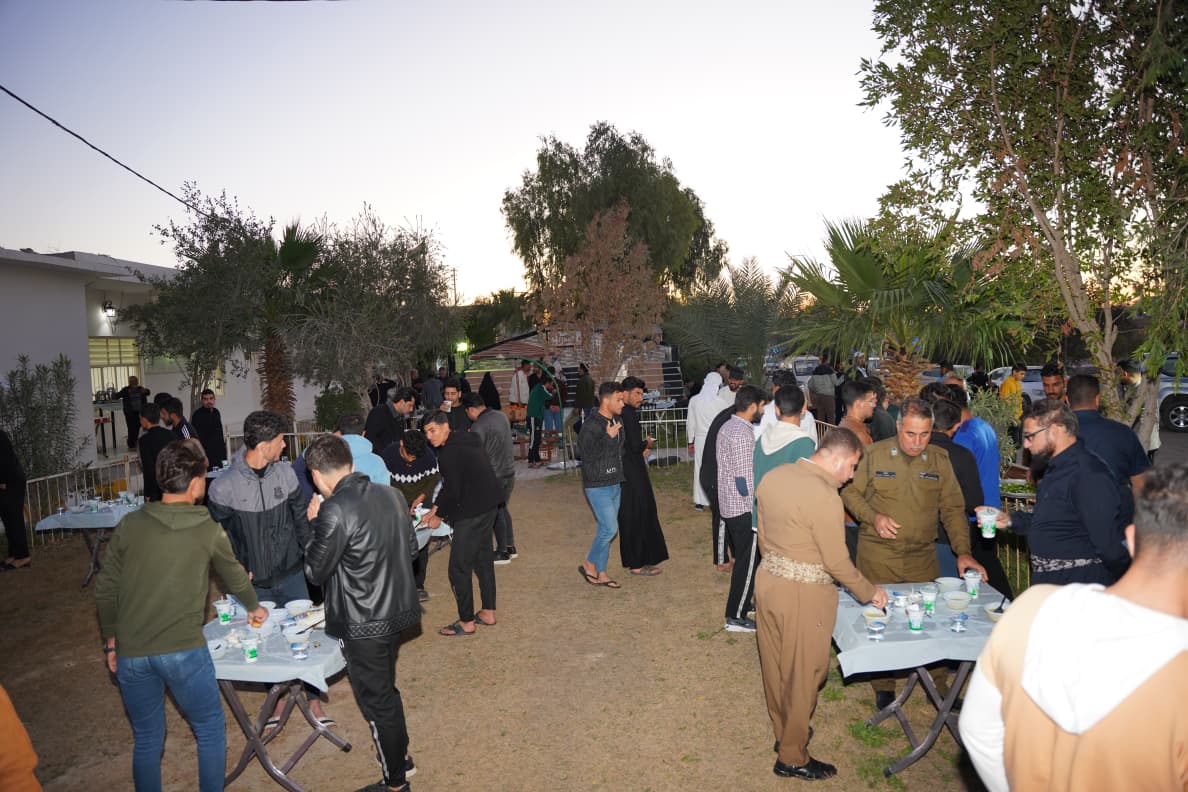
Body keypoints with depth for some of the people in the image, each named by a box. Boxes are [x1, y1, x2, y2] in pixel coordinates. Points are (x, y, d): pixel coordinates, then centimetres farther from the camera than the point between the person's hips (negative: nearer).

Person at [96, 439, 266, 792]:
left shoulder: (129, 524, 0)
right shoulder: (209, 530, -4)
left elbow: (104, 590, 5)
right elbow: (235, 577, 12)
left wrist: (111, 640, 19)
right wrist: (254, 607, 31)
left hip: (131, 653, 3)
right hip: (183, 650, -3)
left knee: (146, 740, 20)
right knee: (210, 731, 16)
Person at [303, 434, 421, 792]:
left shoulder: (335, 511, -24)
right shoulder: (392, 495, -3)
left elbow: (316, 571, -13)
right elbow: (410, 548, 8)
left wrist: (314, 524, -3)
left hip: (362, 625, -7)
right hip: (398, 611, 7)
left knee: (376, 701, 13)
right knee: (385, 690, 27)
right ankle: (401, 757, 45)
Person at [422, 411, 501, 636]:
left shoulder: (449, 452, -18)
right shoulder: (466, 441, 11)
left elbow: (453, 491, -18)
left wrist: (438, 516, -2)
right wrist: (434, 509, 14)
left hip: (471, 512, -10)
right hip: (489, 506, 10)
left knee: (459, 568, 0)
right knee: (483, 559, 19)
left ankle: (466, 622, 9)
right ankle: (488, 612, 30)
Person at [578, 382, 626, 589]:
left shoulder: (616, 422, 10)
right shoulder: (591, 425, -17)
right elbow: (589, 454, -25)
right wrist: (608, 436, -22)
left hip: (615, 484, 8)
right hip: (598, 486, -8)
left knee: (605, 529, 11)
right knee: (610, 528, -9)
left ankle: (600, 573, 20)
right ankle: (589, 564, 11)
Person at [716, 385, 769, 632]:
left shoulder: (728, 427, 10)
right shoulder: (742, 433, -21)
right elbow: (744, 478, -23)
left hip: (729, 504, 10)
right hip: (743, 508, -10)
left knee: (743, 558, 21)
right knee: (748, 562, 0)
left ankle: (742, 602, 34)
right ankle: (736, 617, 7)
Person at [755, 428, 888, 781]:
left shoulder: (772, 477, 1)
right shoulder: (823, 494, -22)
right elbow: (837, 562, -17)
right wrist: (870, 592, -1)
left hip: (767, 580, 8)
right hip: (803, 594, -7)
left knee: (775, 665, 22)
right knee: (803, 674, 11)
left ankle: (783, 731, 43)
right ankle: (792, 758, 27)